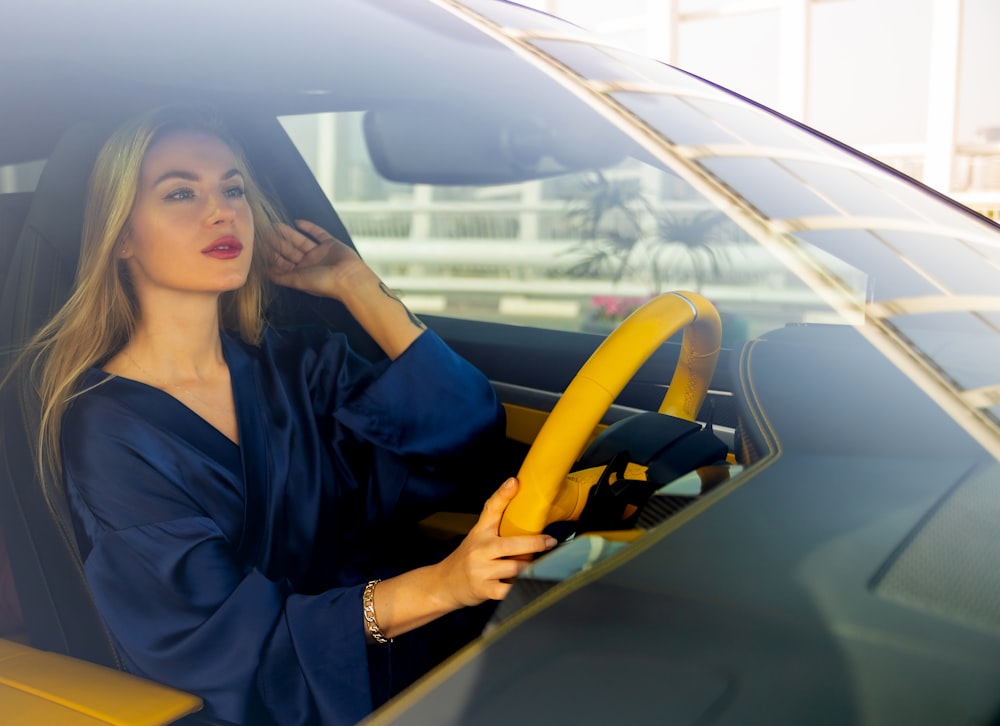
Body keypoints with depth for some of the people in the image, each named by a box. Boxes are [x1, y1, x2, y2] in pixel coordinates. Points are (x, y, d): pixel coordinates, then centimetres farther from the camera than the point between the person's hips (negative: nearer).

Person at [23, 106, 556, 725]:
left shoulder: (299, 364, 6)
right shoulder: (102, 428, -9)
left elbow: (464, 432, -4)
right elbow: (212, 638, -18)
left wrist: (358, 288, -2)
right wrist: (435, 588, -31)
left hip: (392, 663, 5)